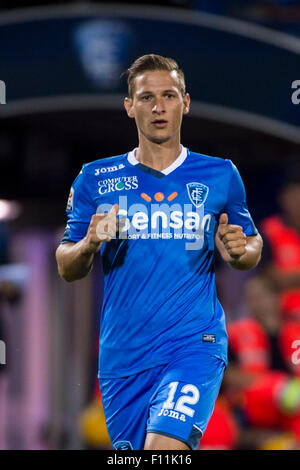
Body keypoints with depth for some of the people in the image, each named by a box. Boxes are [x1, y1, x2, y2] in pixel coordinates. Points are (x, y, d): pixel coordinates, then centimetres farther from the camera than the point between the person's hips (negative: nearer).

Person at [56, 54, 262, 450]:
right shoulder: (96, 179, 6)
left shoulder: (220, 176, 6)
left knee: (163, 446, -26)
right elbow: (66, 268, 9)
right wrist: (88, 246, -13)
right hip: (122, 356, 2)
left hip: (195, 344, -2)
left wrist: (240, 251, -6)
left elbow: (253, 244, 18)